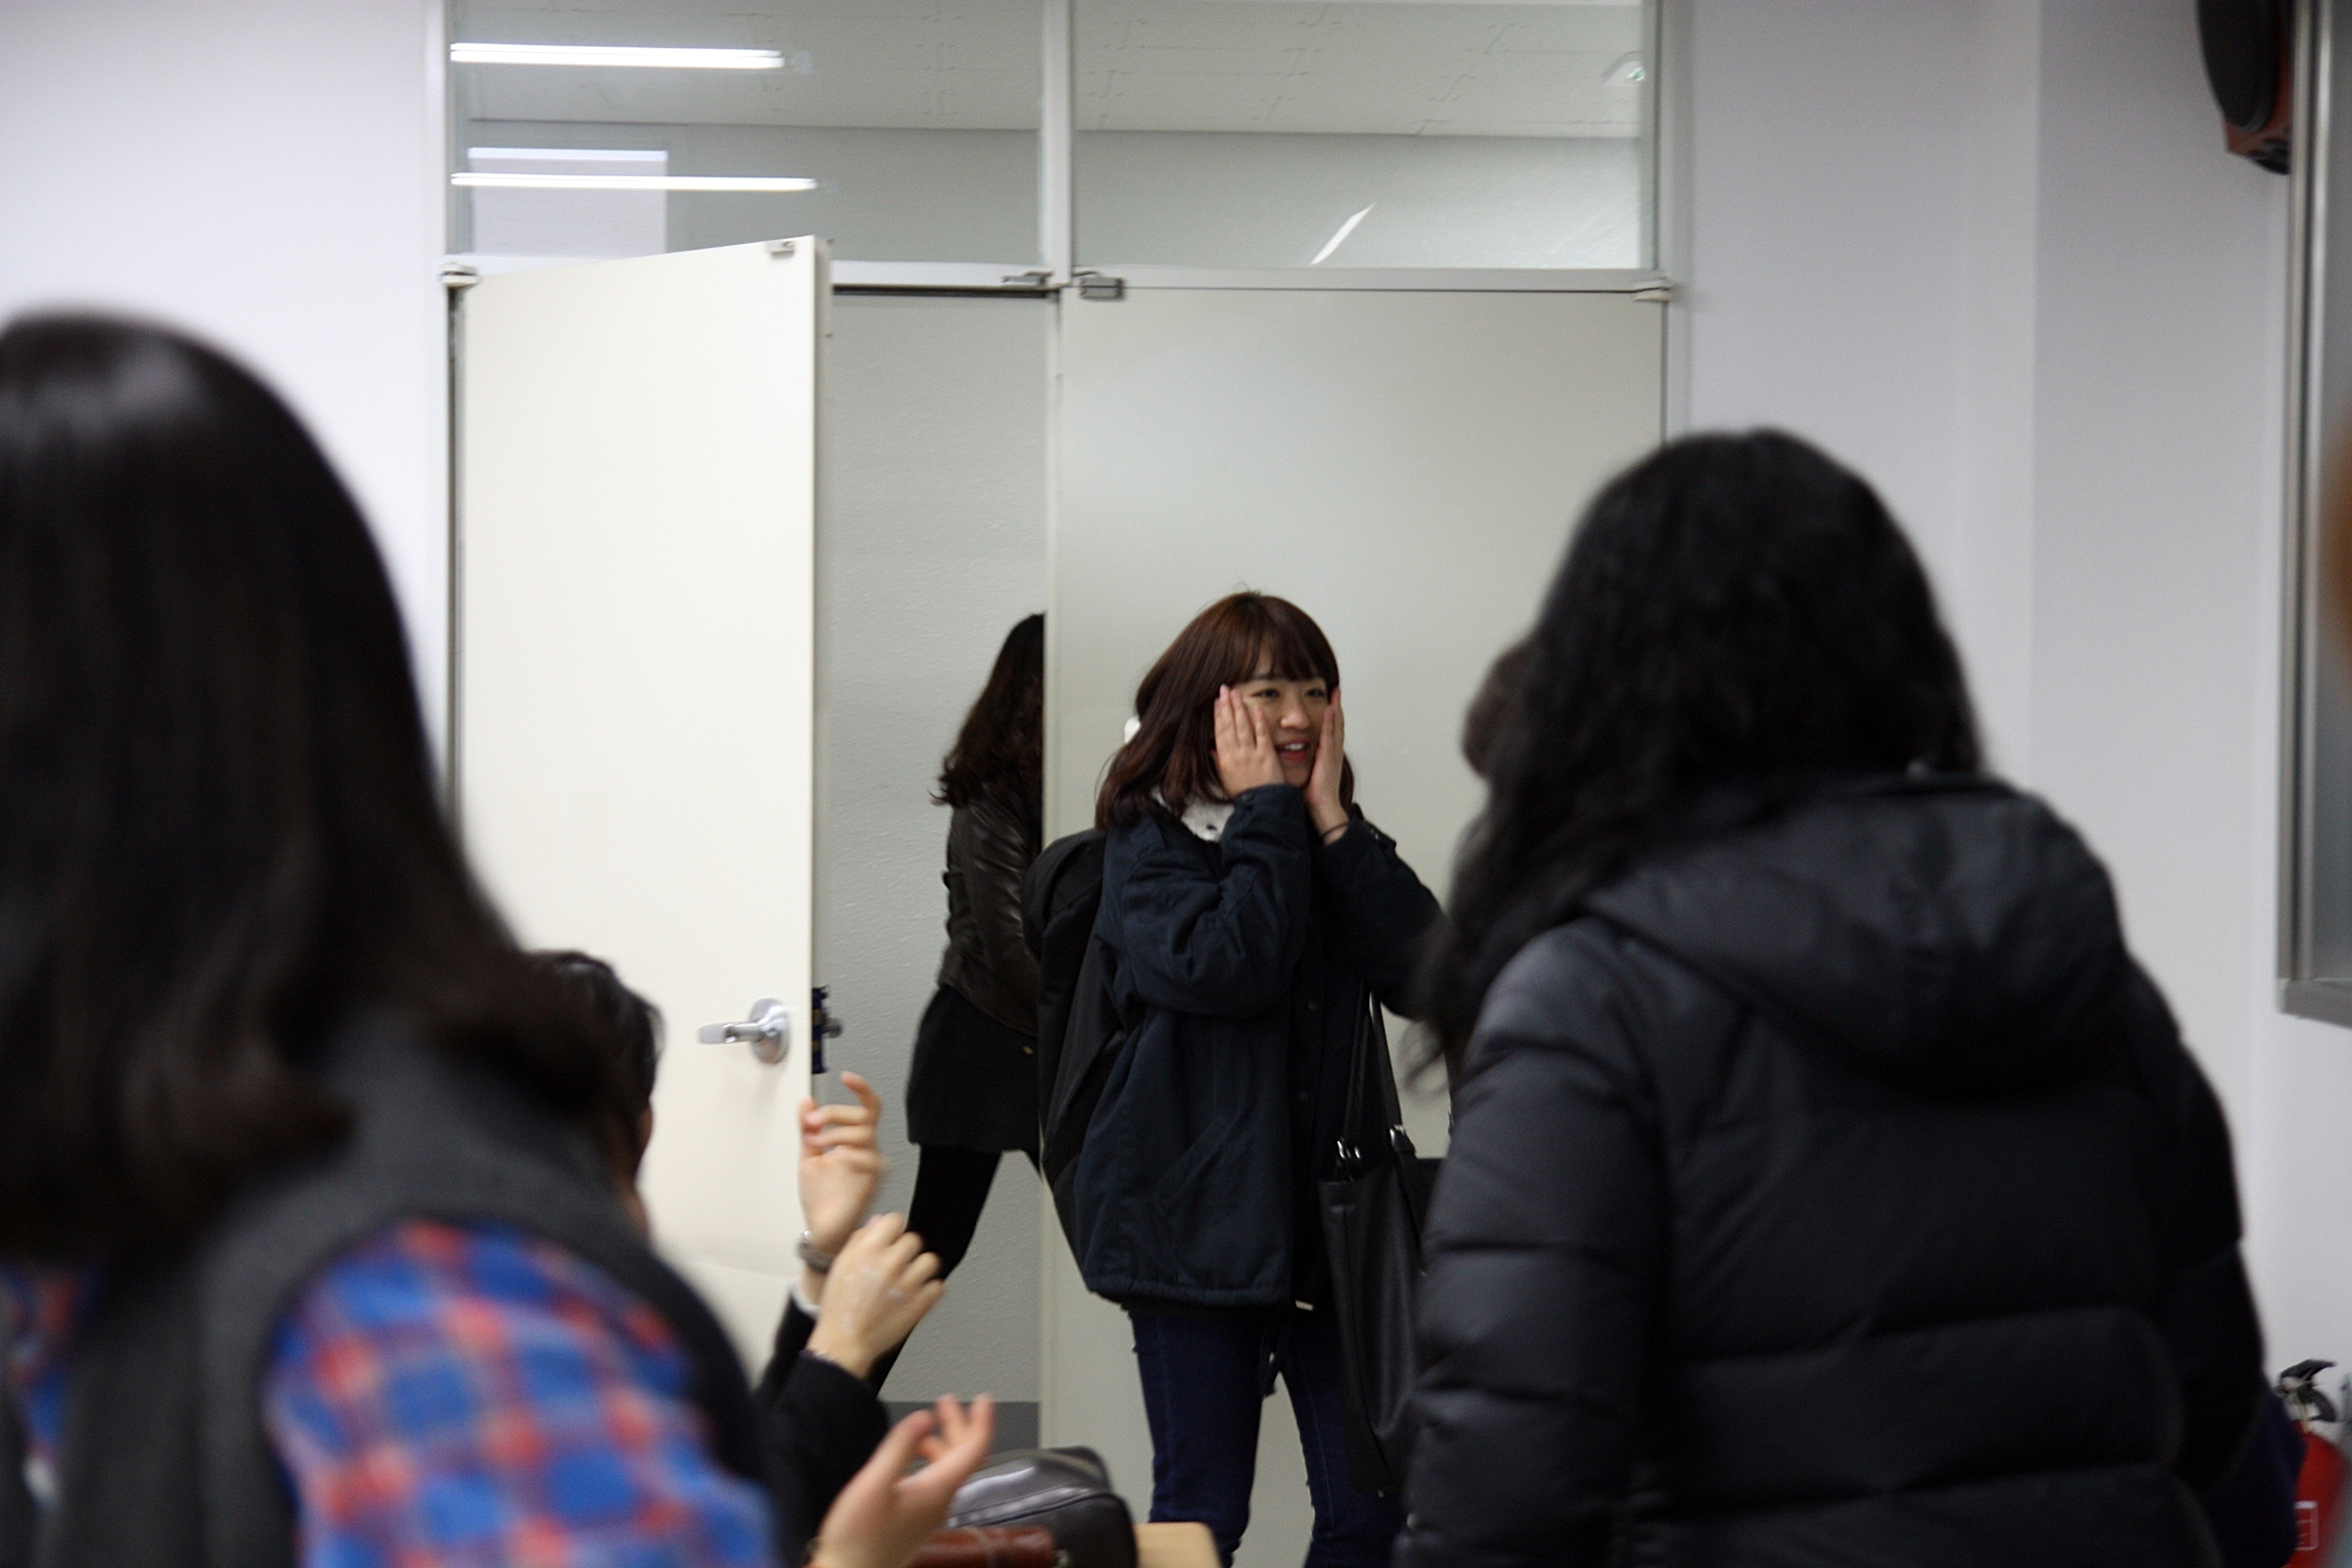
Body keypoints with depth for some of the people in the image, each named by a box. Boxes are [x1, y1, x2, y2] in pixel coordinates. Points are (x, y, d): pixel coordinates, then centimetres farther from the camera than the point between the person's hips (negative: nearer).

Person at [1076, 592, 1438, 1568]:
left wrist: (1331, 820, -10)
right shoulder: (1149, 843, -3)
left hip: (1333, 1210, 4)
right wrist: (1266, 815, -13)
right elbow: (1223, 970, -22)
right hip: (1197, 1216, -4)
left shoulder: (1339, 842, 11)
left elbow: (1423, 973, -7)